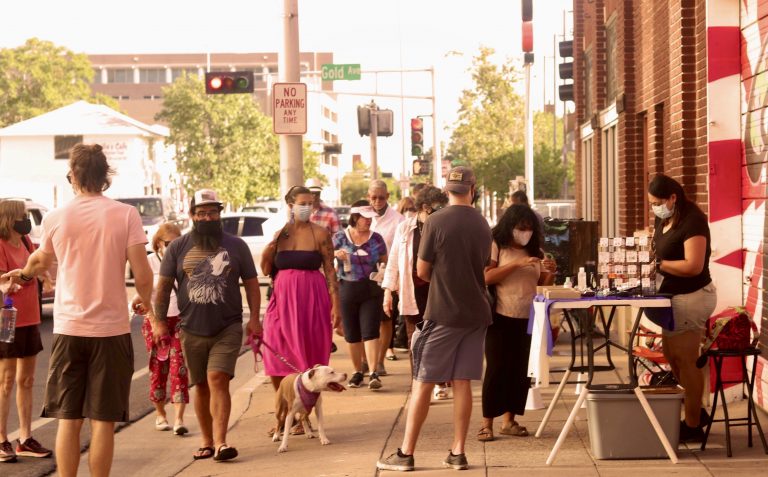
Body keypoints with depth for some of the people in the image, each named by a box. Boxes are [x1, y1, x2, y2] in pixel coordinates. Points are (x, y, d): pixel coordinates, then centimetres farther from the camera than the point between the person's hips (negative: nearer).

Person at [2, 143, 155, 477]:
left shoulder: (55, 218, 1)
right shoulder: (125, 215, -6)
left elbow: (40, 261, 21)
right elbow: (142, 274, -9)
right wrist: (146, 301, 13)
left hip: (68, 329, 2)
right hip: (111, 328, -2)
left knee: (68, 419, 9)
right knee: (103, 421, 3)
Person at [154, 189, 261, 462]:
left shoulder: (236, 246, 5)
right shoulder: (178, 247, 5)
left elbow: (251, 284, 7)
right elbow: (164, 286, 8)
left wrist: (254, 318, -2)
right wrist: (160, 320, 1)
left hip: (228, 328, -2)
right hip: (192, 330, 2)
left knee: (218, 380, -15)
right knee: (201, 386, 10)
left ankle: (220, 442, -19)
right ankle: (207, 441, 20)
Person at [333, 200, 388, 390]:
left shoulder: (376, 238, 4)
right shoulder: (340, 238, 2)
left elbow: (385, 262, 12)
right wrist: (335, 254, -13)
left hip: (371, 291, -1)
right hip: (347, 291, 1)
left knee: (370, 331, -9)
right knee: (352, 334, 7)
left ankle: (373, 373, -11)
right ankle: (357, 372, 20)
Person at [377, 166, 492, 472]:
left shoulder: (436, 222, -10)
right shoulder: (482, 225, 5)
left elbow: (422, 271, -6)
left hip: (442, 313, -5)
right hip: (475, 312, 5)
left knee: (422, 383, 0)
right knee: (462, 383, 7)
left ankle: (406, 454, 3)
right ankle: (458, 453, 8)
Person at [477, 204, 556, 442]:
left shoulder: (535, 252, 13)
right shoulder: (496, 246, -1)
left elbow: (542, 284, 15)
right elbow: (487, 277, -14)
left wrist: (550, 273, -6)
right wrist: (517, 264, -19)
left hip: (528, 318, 5)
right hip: (501, 317, -5)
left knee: (521, 370, 5)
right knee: (496, 369, -5)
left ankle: (509, 420, 14)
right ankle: (487, 422, 0)